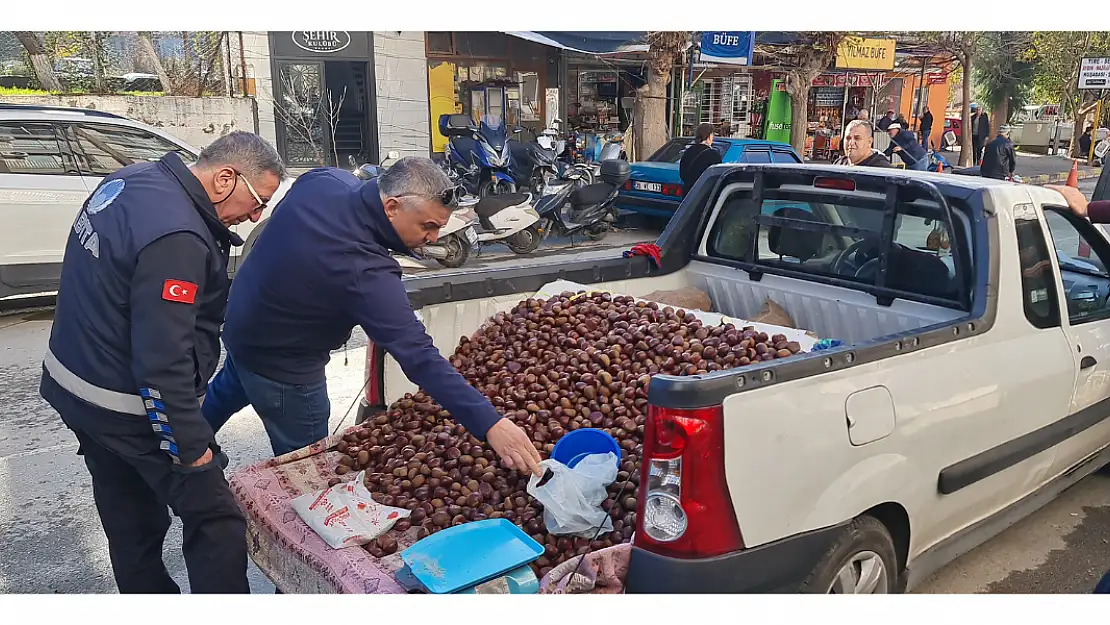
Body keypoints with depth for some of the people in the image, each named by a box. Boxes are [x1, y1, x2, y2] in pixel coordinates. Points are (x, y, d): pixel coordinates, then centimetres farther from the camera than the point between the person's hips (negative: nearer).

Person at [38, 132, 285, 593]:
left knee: (131, 521, 22)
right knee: (215, 521, 1)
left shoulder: (129, 181, 1)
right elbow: (163, 359, -29)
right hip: (127, 411, -10)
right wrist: (189, 444, -20)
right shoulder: (177, 236, -29)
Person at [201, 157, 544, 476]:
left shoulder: (324, 180, -17)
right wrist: (489, 423, -45)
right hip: (279, 364, -9)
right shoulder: (364, 272, -41)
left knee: (229, 390, 38)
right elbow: (417, 355, -44)